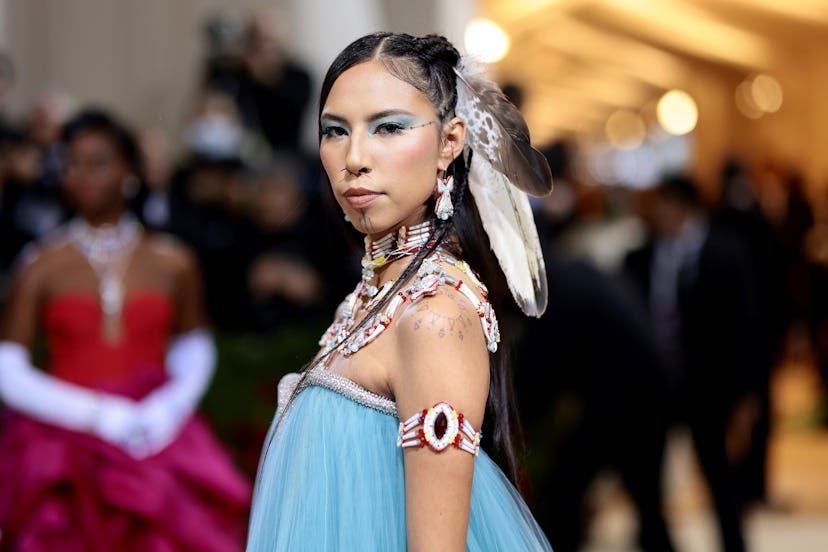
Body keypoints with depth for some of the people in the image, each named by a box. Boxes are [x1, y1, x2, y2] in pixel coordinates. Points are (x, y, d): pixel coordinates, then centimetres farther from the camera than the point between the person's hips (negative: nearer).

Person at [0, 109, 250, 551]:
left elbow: (195, 354, 17)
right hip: (63, 437, -1)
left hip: (158, 433, 1)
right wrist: (95, 414, -9)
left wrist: (168, 408, -3)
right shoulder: (42, 268, 2)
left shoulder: (172, 263, 8)